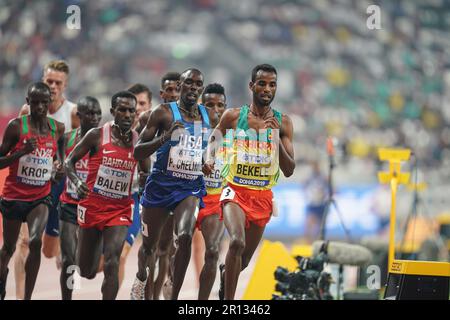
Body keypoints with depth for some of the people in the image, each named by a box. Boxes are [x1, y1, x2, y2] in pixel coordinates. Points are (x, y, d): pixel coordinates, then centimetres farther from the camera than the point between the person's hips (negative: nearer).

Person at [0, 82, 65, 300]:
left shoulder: (58, 129, 1)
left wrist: (59, 171, -2)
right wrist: (22, 152, -25)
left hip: (40, 197, 1)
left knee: (35, 242, -22)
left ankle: (27, 297, -18)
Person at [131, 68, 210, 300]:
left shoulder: (208, 116, 8)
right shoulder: (164, 113, -6)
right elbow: (137, 152, -10)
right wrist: (165, 137, -24)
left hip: (191, 187, 2)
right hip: (161, 184, -2)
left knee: (185, 236, -25)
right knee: (149, 245, 11)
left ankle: (174, 297, -18)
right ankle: (141, 277, 46)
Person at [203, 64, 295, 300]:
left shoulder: (282, 123, 1)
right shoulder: (233, 116, -3)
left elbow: (289, 171, -2)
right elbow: (214, 138, 15)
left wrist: (276, 139, -15)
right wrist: (210, 158, -7)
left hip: (263, 196, 3)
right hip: (236, 190, -3)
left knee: (244, 259, 13)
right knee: (237, 242, -29)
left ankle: (225, 273, 49)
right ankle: (228, 302, -22)